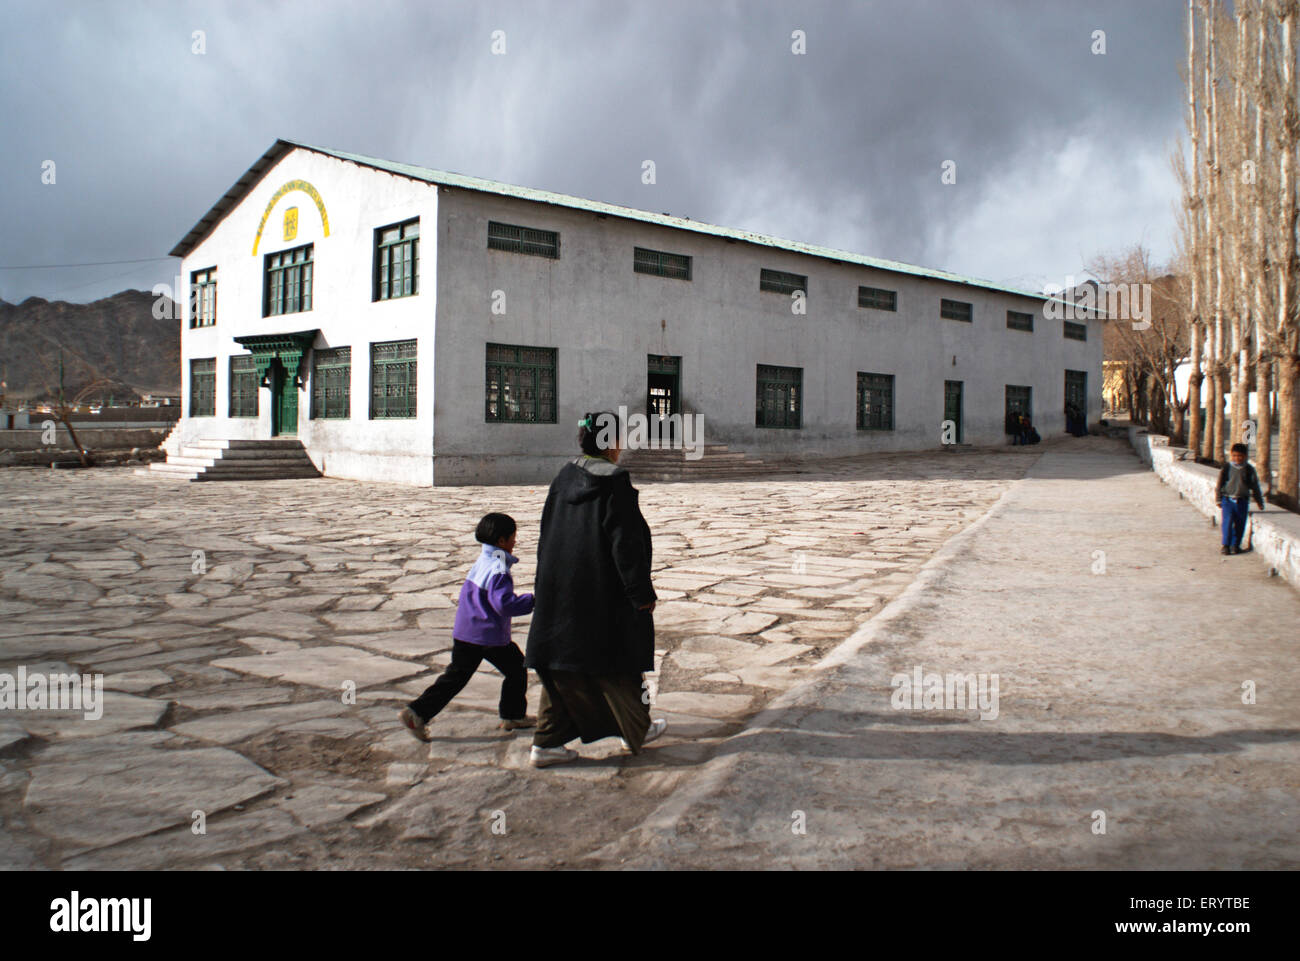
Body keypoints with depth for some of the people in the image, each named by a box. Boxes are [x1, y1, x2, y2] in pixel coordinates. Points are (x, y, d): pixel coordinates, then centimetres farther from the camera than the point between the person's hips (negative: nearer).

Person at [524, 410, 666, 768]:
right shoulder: (614, 484, -15)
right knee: (618, 662, 11)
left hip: (560, 591, 6)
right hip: (603, 594, -6)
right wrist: (643, 593, -11)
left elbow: (547, 535, 11)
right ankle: (637, 731, 29)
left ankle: (547, 743, 11)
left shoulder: (563, 478, 4)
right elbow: (626, 544, -17)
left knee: (562, 665, 12)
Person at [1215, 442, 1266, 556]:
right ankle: (1225, 545, -4)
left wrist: (1260, 502, 15)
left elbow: (1255, 487, 12)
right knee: (1227, 522, -10)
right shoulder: (1226, 468, 0)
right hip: (1227, 499, -2)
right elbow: (1219, 484, 6)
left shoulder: (1249, 470, 4)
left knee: (1240, 524, 5)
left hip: (1242, 501, 2)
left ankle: (1235, 544, 18)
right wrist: (1218, 499, 4)